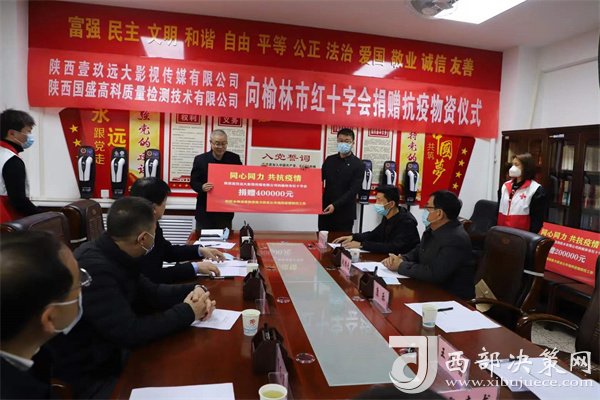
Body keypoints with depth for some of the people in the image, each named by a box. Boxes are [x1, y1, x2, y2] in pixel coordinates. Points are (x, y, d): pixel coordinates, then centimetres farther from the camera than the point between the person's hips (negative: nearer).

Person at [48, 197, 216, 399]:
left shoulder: (116, 256, -3)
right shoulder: (93, 268, -31)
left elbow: (150, 293, 7)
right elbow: (129, 333, -31)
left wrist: (194, 290, -8)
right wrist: (188, 312, -20)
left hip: (110, 354, 8)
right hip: (86, 376, -8)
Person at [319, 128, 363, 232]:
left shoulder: (358, 164, -6)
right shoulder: (329, 160, 8)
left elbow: (353, 190, -14)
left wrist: (335, 205, -24)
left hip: (345, 213, -4)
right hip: (326, 210, 4)